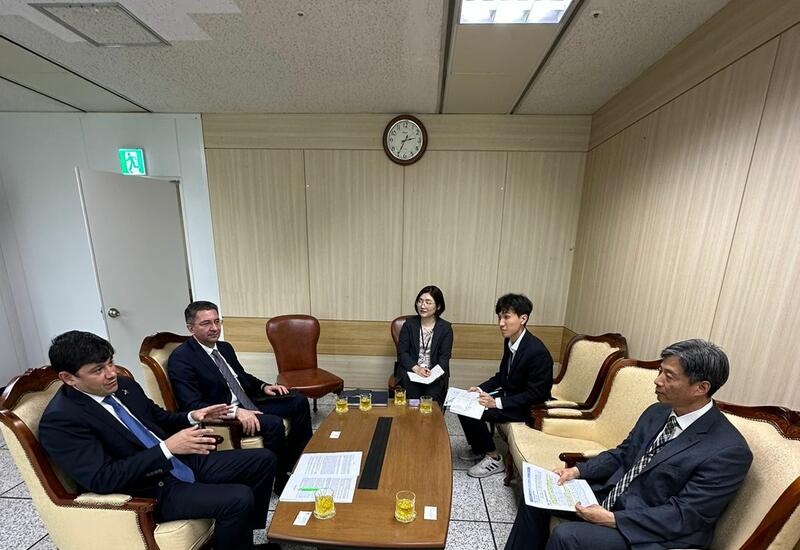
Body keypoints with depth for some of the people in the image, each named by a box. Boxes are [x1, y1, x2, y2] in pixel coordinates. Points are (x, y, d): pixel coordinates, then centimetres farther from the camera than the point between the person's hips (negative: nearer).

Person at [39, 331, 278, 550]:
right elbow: (101, 479, -23)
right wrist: (167, 448, -29)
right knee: (239, 499, -25)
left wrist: (191, 417, -3)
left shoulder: (123, 385, 4)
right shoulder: (59, 420, -17)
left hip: (184, 460, 8)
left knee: (264, 459, 3)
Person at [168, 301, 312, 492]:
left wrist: (264, 386, 2)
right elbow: (192, 406, -21)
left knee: (299, 402, -2)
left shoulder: (225, 347, 10)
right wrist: (235, 411, -31)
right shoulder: (181, 358, -13)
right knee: (273, 423, -29)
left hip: (247, 404, 8)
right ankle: (283, 481, -4)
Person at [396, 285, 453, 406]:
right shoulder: (409, 324, 4)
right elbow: (402, 352, 0)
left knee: (432, 395, -26)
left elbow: (444, 357, -1)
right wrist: (416, 368, -16)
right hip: (411, 370, 1)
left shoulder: (445, 328, 2)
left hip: (435, 373, 0)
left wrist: (432, 373, -19)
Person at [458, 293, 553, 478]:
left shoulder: (537, 351, -28)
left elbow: (535, 394, -23)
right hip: (508, 394, 8)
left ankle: (493, 458, 4)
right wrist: (481, 388, -3)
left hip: (528, 407, -8)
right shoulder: (510, 341, -2)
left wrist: (497, 403, -25)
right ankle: (477, 449, 20)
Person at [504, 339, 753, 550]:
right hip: (610, 494, 7)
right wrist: (578, 470, -3)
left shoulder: (729, 451, -20)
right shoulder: (656, 412, 2)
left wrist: (611, 519, -24)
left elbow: (684, 517, -21)